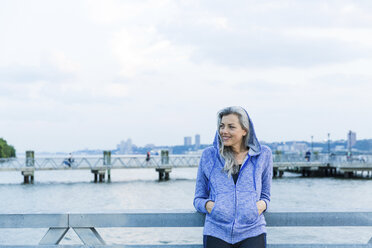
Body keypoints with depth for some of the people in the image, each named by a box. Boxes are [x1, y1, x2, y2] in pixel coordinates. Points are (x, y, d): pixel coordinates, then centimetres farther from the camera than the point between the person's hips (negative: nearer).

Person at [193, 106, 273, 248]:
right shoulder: (209, 155, 10)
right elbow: (198, 198, 16)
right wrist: (207, 205, -6)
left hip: (251, 232, 0)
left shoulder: (263, 155, 10)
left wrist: (262, 204, -3)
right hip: (217, 232, 0)